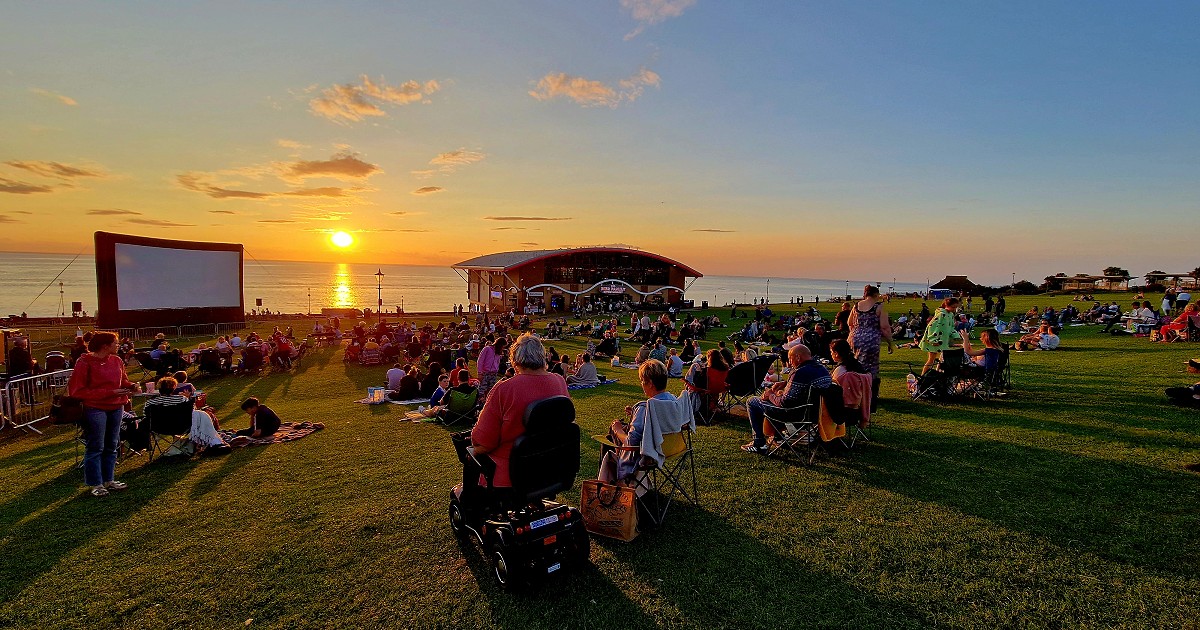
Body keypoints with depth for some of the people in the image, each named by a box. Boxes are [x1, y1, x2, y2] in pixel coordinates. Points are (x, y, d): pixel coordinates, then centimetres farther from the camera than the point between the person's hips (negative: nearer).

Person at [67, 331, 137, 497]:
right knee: (96, 447, 2)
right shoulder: (86, 362, -12)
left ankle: (108, 480, 24)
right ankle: (96, 484, 12)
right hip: (95, 409, -6)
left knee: (111, 446, 13)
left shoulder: (117, 361, 6)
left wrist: (132, 386, -5)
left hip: (116, 408, 6)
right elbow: (78, 389, -13)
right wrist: (109, 393, -20)